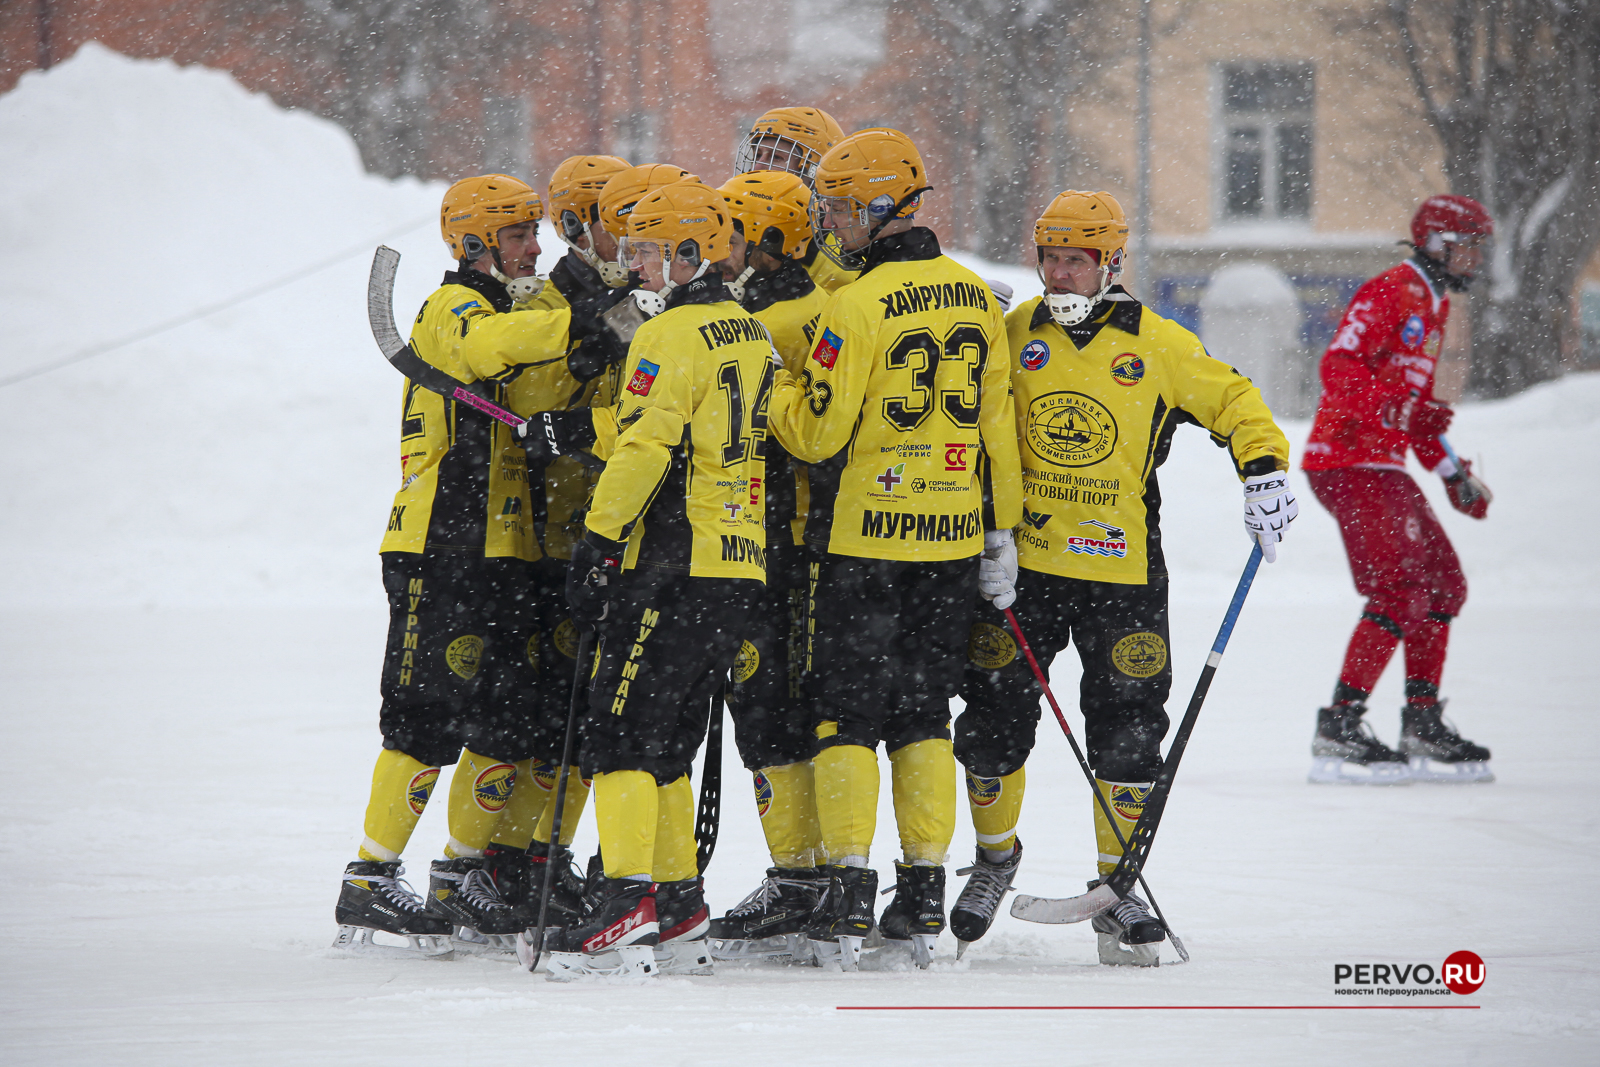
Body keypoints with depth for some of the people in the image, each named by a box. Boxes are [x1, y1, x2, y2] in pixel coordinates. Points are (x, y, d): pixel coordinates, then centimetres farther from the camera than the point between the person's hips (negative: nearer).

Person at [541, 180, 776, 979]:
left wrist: (597, 544, -14)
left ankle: (626, 912, -16)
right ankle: (680, 915, 15)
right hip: (741, 570, 9)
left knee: (621, 732, -8)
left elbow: (643, 449, -18)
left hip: (670, 567, -9)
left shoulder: (672, 335, -11)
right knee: (667, 743, 15)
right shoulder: (753, 336, 17)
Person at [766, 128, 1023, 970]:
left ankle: (849, 899, -4)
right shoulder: (976, 300, 5)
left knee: (847, 712, 2)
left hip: (860, 534, -5)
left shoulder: (858, 306, -15)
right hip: (952, 537, 5)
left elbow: (818, 431, -14)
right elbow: (996, 425, 9)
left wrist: (769, 389, 3)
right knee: (924, 712, 13)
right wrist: (1001, 527, 16)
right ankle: (923, 901, 12)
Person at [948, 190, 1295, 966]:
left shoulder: (1158, 346, -1)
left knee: (1127, 732, -3)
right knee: (996, 720, 3)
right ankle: (995, 857, 28)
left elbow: (1231, 401, 7)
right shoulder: (1014, 336, 4)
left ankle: (1118, 892, 9)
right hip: (1021, 562, 1)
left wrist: (1264, 468, -9)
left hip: (1121, 570, -1)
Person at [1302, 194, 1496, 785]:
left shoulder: (1433, 305, 20)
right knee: (1400, 589, -16)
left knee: (1443, 583, 10)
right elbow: (1338, 369, -23)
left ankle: (1423, 725, 17)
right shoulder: (1388, 293, -11)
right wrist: (1400, 409, -34)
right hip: (1347, 463, -10)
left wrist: (1451, 471, 24)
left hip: (1383, 467, 10)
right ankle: (1337, 730, -14)